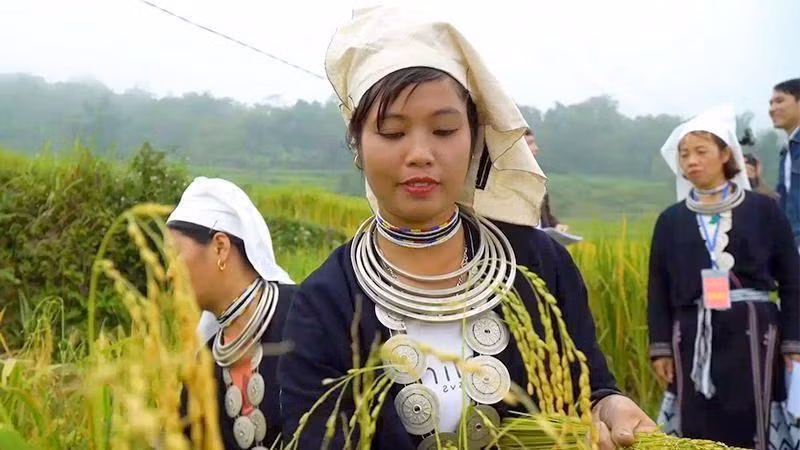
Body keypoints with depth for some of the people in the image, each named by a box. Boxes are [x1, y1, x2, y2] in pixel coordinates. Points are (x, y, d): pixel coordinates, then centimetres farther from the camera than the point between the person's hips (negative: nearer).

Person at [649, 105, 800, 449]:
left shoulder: (763, 210, 1)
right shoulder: (670, 220, 6)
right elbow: (658, 288, 8)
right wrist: (660, 347, 3)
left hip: (751, 333, -1)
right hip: (693, 338, 2)